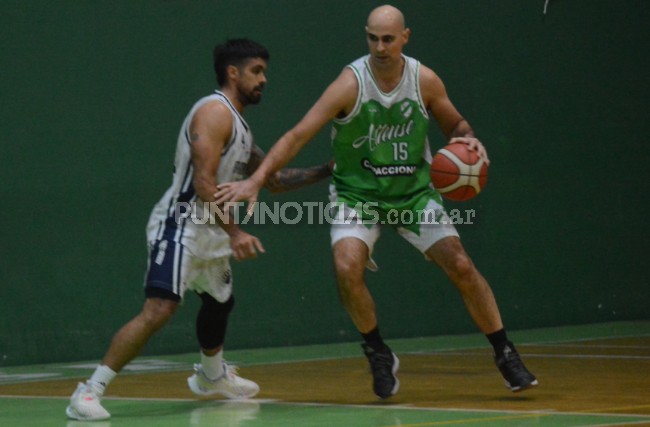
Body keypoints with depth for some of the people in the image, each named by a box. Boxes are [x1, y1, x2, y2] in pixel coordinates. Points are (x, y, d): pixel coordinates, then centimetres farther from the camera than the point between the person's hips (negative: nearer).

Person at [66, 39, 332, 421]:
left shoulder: (239, 126, 18)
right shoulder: (215, 112, -14)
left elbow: (274, 180, 28)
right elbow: (204, 183, -23)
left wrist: (324, 172, 21)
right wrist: (235, 232, -28)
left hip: (209, 230, 11)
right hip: (179, 226, -11)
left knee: (220, 300, 30)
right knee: (159, 310, -24)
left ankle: (212, 376, 55)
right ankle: (89, 392, -25)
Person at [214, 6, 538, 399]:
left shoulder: (425, 81, -10)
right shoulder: (351, 83, -20)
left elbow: (455, 124, 8)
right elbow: (298, 136, -23)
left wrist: (469, 140, -17)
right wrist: (256, 180, -33)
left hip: (414, 191, 2)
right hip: (358, 193, -2)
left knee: (462, 267, -4)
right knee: (347, 268, -25)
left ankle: (505, 353, 13)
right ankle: (379, 355, -3)